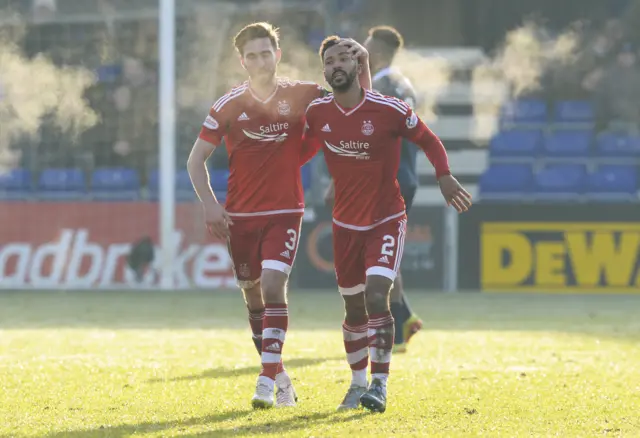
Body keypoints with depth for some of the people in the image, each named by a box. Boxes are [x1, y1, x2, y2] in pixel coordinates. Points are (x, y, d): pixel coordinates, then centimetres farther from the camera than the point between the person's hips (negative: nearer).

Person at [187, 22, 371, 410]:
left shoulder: (301, 95, -2)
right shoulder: (229, 106, -3)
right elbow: (197, 159, 2)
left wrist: (363, 64, -9)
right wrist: (210, 205, -9)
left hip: (285, 211, -2)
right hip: (241, 215, 2)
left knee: (273, 286, -19)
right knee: (253, 295, 8)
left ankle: (268, 380, -20)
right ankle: (279, 375, 25)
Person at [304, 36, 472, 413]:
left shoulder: (389, 110, -15)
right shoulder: (317, 113, -5)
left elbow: (429, 141, -2)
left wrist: (445, 176, -16)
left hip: (387, 221, -4)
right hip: (346, 224, 4)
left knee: (376, 297, -20)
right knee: (355, 310, 11)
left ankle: (379, 386, -15)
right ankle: (358, 384, 29)